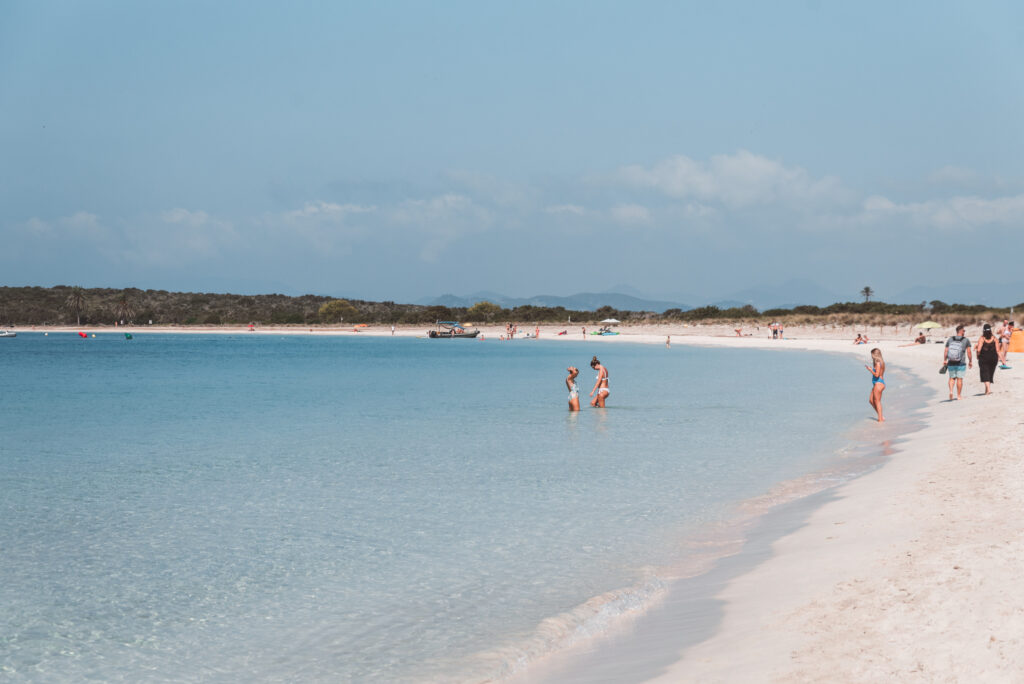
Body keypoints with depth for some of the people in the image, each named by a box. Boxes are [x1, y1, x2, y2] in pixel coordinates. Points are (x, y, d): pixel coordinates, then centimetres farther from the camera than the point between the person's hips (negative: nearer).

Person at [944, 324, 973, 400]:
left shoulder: (950, 340, 2)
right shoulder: (966, 340, -5)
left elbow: (946, 351, 2)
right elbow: (968, 352, -6)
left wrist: (944, 360, 11)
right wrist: (970, 361, 4)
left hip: (951, 363, 2)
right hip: (961, 363, -2)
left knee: (952, 378, 15)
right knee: (959, 379, 5)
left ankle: (951, 391, -5)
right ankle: (959, 395, 9)